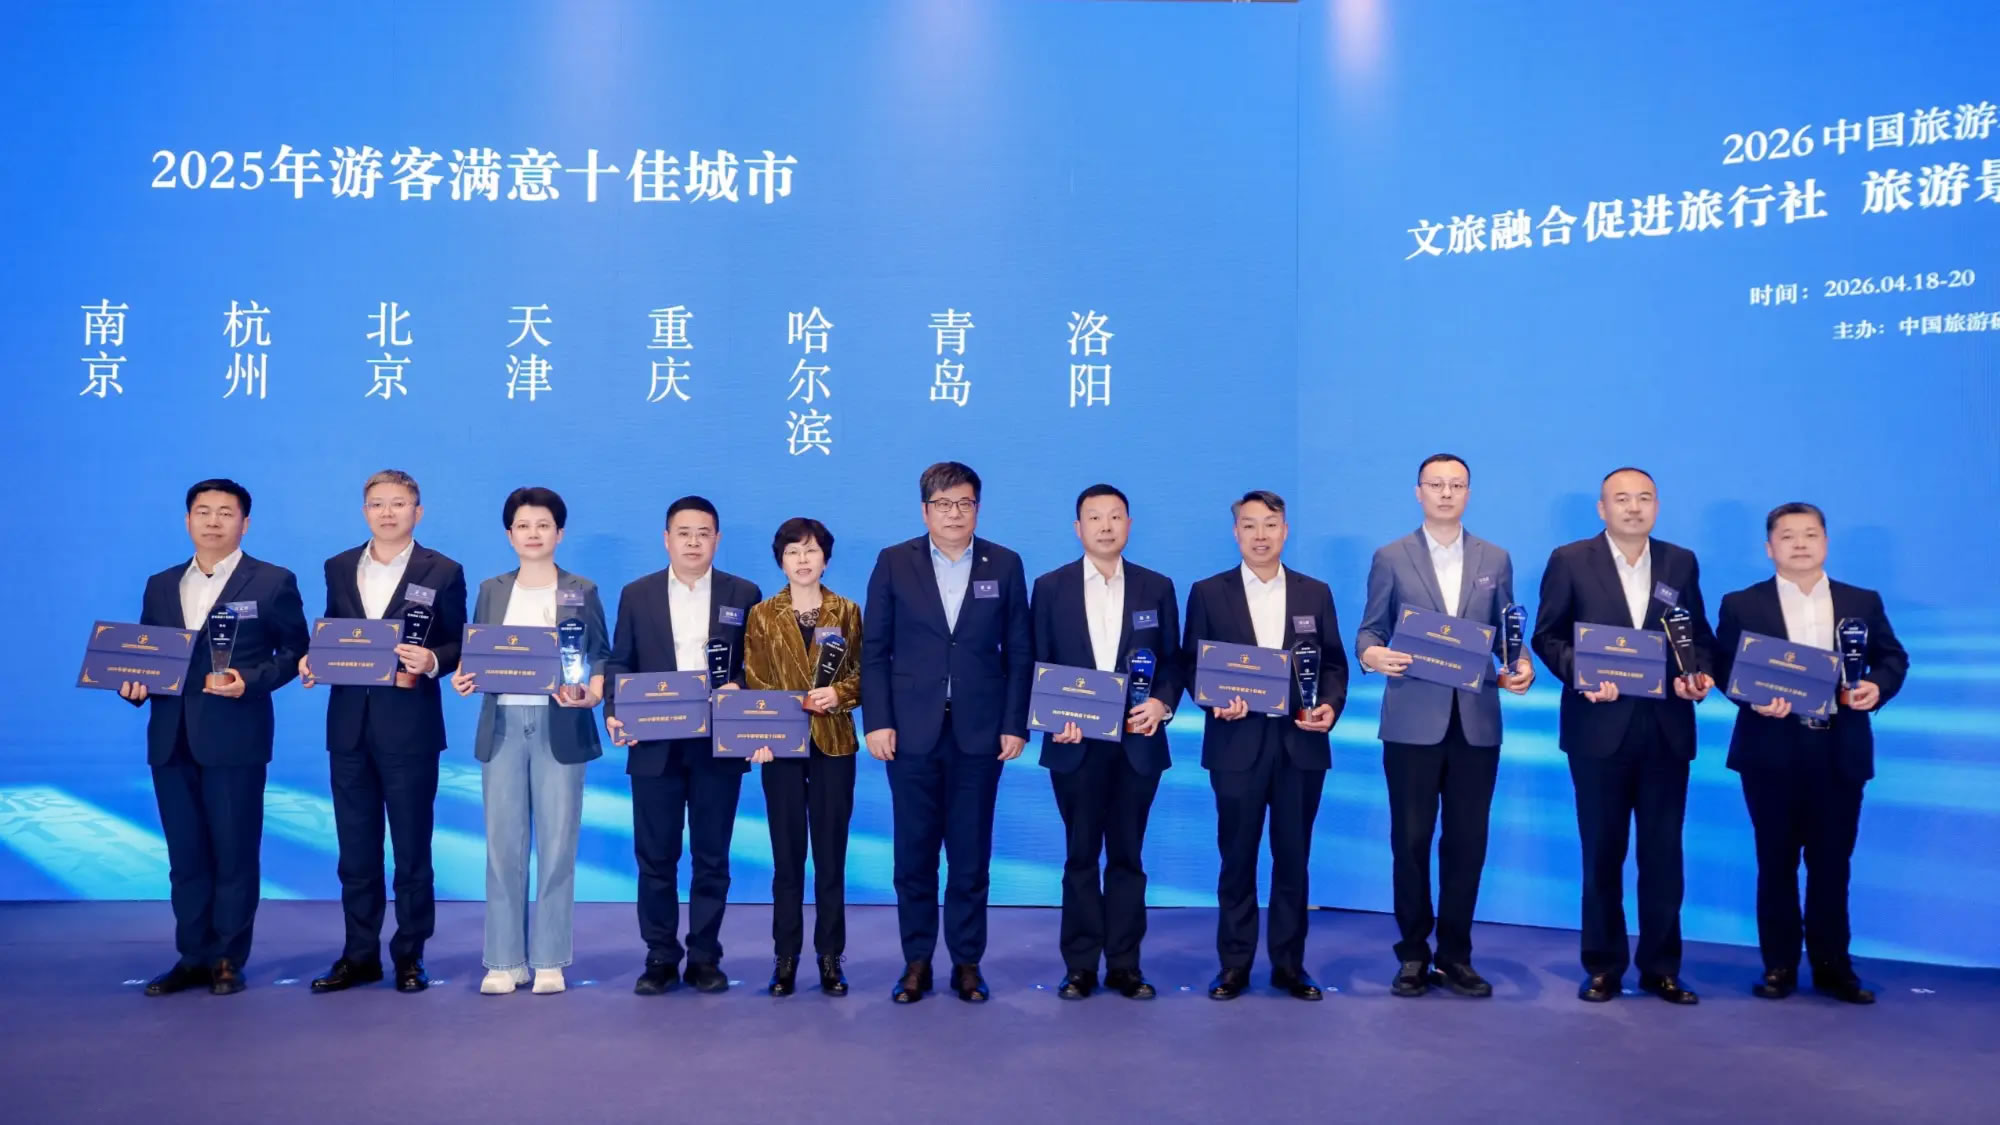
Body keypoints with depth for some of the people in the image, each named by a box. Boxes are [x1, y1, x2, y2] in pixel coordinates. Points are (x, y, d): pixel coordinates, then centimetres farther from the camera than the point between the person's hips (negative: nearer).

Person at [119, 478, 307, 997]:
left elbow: (295, 651, -1)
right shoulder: (160, 586, 15)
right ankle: (192, 958, 19)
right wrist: (135, 684, -3)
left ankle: (227, 961, 13)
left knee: (234, 854, 2)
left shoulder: (273, 582, 0)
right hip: (171, 738, 5)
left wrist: (251, 681, -15)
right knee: (185, 855, 10)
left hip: (234, 738, -5)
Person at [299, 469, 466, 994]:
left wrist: (431, 660, -22)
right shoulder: (339, 568, 11)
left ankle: (409, 955, 15)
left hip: (409, 728, -4)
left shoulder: (443, 572, -1)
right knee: (355, 849, 10)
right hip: (349, 726, 4)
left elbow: (459, 645, -2)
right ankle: (359, 955, 20)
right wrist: (312, 659, -6)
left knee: (412, 848, 4)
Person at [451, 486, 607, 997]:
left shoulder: (582, 591, 5)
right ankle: (504, 960, 11)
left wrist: (590, 694, -17)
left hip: (561, 728, -2)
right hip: (502, 726, 2)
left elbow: (602, 660, 2)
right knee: (503, 845, 2)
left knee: (556, 844, 0)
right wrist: (464, 678, -11)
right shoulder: (491, 590, 11)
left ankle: (549, 960, 9)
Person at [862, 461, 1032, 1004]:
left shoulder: (1005, 565, 5)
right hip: (912, 731, 0)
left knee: (971, 855, 6)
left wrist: (1015, 725, -2)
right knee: (914, 854, 6)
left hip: (979, 732, 0)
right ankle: (917, 962, 17)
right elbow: (874, 649, 2)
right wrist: (877, 721, -6)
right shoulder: (893, 563, 3)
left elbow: (1019, 652, 5)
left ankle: (967, 963, 16)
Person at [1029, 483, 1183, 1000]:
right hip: (1076, 743, -1)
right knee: (1080, 856, 6)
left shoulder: (1157, 587, 6)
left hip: (1137, 742, 1)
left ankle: (1125, 965, 15)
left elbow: (1173, 661, 6)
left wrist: (1162, 703, -12)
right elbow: (1037, 665, 3)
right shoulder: (1050, 587, 3)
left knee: (1127, 856, 7)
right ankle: (1080, 966, 14)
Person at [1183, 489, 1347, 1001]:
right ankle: (1234, 964, 15)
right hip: (1237, 742, -1)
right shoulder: (1208, 593, 4)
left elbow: (1333, 664, 9)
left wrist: (1331, 705, -10)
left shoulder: (1316, 593, 9)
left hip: (1301, 741, 2)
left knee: (1293, 857, 7)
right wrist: (1216, 701, -15)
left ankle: (1289, 964, 18)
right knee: (1237, 857, 5)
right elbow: (1191, 665, 2)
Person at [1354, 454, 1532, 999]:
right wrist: (1372, 653, -20)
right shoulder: (1391, 558, 4)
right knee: (1411, 840, 2)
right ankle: (1413, 955, 15)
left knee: (1467, 842, 6)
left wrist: (1521, 665, -10)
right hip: (1413, 721, -2)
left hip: (1477, 722, 2)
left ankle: (1456, 955, 17)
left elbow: (1506, 632, 10)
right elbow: (1370, 629, 2)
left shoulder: (1495, 560, 10)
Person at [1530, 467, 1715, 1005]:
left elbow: (1699, 636, 12)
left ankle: (1661, 966, 17)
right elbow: (1547, 636, -1)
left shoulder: (1681, 563, 9)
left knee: (1663, 852, 6)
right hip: (1600, 726, -2)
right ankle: (1603, 966, 16)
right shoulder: (1570, 560, 0)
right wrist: (1579, 675, -17)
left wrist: (1701, 674, -8)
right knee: (1602, 851, 6)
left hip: (1666, 728, 3)